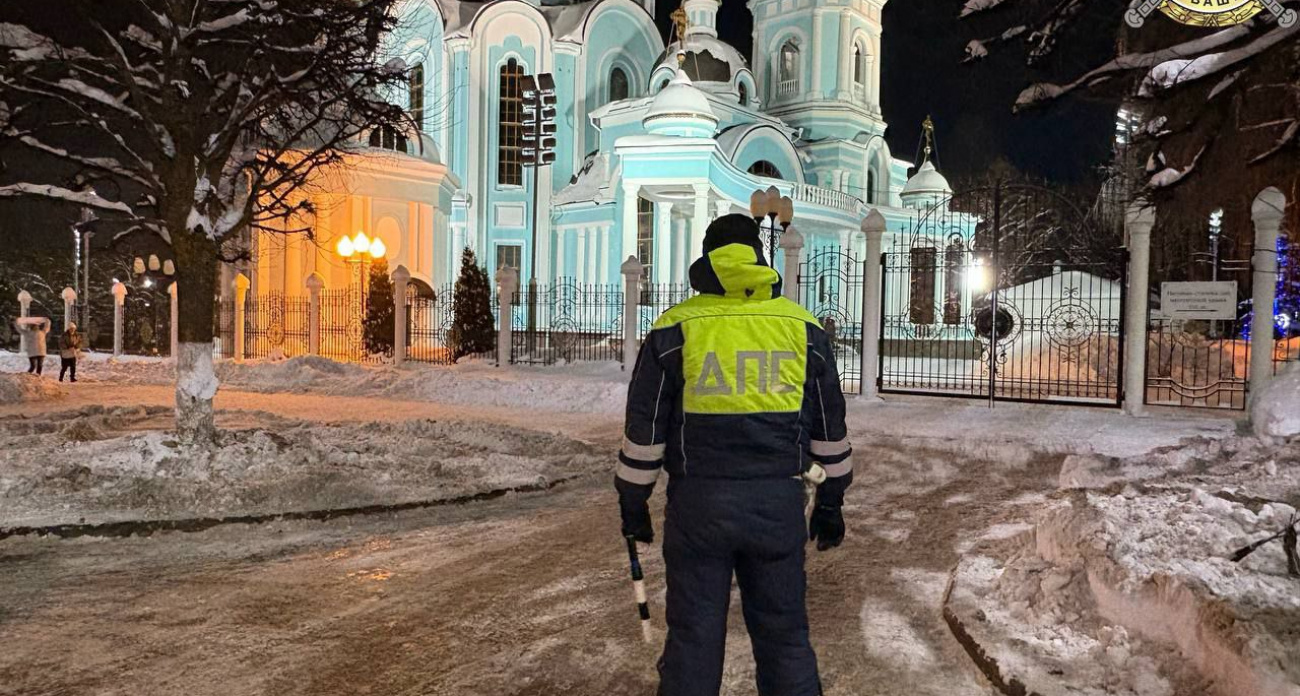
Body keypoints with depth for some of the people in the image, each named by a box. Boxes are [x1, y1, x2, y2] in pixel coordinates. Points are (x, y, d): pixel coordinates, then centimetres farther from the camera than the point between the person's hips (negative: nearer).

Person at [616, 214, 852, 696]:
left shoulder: (675, 328, -3)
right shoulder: (803, 328, 5)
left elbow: (645, 426, -1)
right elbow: (830, 426, 11)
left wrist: (632, 503, 10)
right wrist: (830, 502, 20)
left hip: (698, 503, -1)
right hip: (779, 505, 2)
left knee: (693, 636, 10)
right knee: (784, 634, 14)